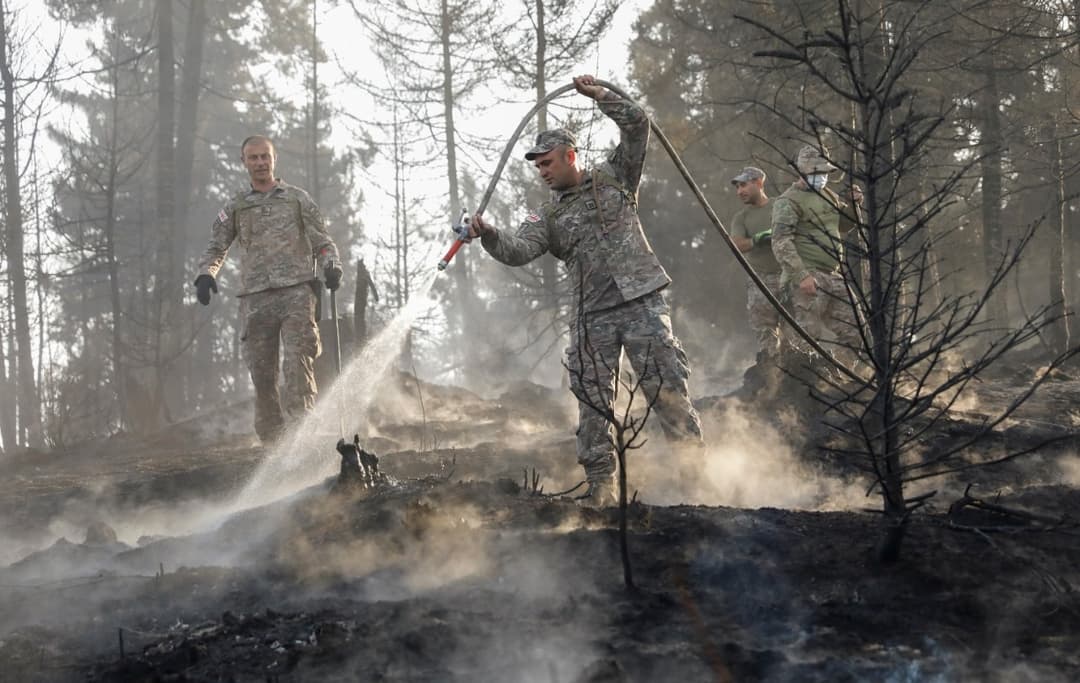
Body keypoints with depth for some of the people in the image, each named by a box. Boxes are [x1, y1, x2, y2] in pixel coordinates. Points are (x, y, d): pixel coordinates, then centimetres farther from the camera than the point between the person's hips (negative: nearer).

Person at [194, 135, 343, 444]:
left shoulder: (298, 199, 14)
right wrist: (206, 274, -1)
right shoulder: (235, 207, 18)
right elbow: (215, 248, 20)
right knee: (261, 372, -2)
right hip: (256, 298, 2)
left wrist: (331, 265, -7)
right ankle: (271, 441, 5)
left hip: (296, 292, -2)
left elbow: (322, 241, 14)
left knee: (298, 364, -17)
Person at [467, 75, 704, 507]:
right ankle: (600, 484, 9)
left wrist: (597, 94, -1)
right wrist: (488, 234, -21)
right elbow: (518, 251, -4)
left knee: (667, 387, -6)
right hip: (592, 316, 3)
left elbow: (636, 125, 4)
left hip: (641, 302, -3)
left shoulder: (613, 179, 10)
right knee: (593, 401, 2)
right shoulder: (547, 217, 13)